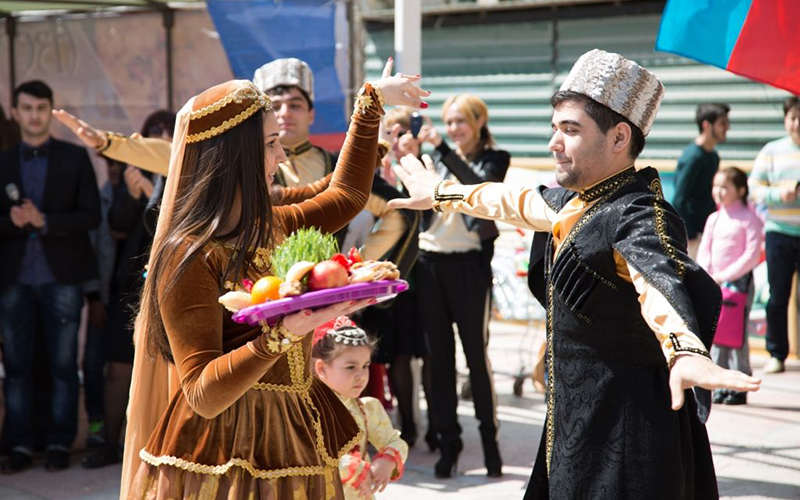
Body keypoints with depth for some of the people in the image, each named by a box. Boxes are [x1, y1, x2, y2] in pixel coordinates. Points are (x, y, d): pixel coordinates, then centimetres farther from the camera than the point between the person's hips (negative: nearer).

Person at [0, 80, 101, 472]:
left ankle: (60, 444, 7)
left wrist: (44, 221, -15)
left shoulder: (75, 158, 4)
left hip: (61, 277, -2)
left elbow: (91, 216, -3)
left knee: (63, 365, 1)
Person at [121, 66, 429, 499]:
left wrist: (372, 101, 30)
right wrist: (281, 335, -34)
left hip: (292, 449, 8)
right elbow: (203, 394, -22)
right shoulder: (188, 257, -17)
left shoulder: (269, 230, 7)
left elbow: (346, 196, 26)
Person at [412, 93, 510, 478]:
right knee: (439, 355, 6)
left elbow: (478, 186, -20)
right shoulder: (439, 159, 14)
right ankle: (448, 439, 12)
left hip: (468, 263, -4)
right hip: (430, 262, 4)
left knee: (476, 353, -2)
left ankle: (489, 438, 8)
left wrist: (442, 148, -27)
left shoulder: (493, 160, 1)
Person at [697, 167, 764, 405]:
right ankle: (721, 385, 13)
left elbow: (752, 255, -12)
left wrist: (725, 275, -16)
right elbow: (704, 251, 14)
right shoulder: (713, 219, 13)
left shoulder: (749, 218, -6)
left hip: (739, 281, -6)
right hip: (714, 283, 6)